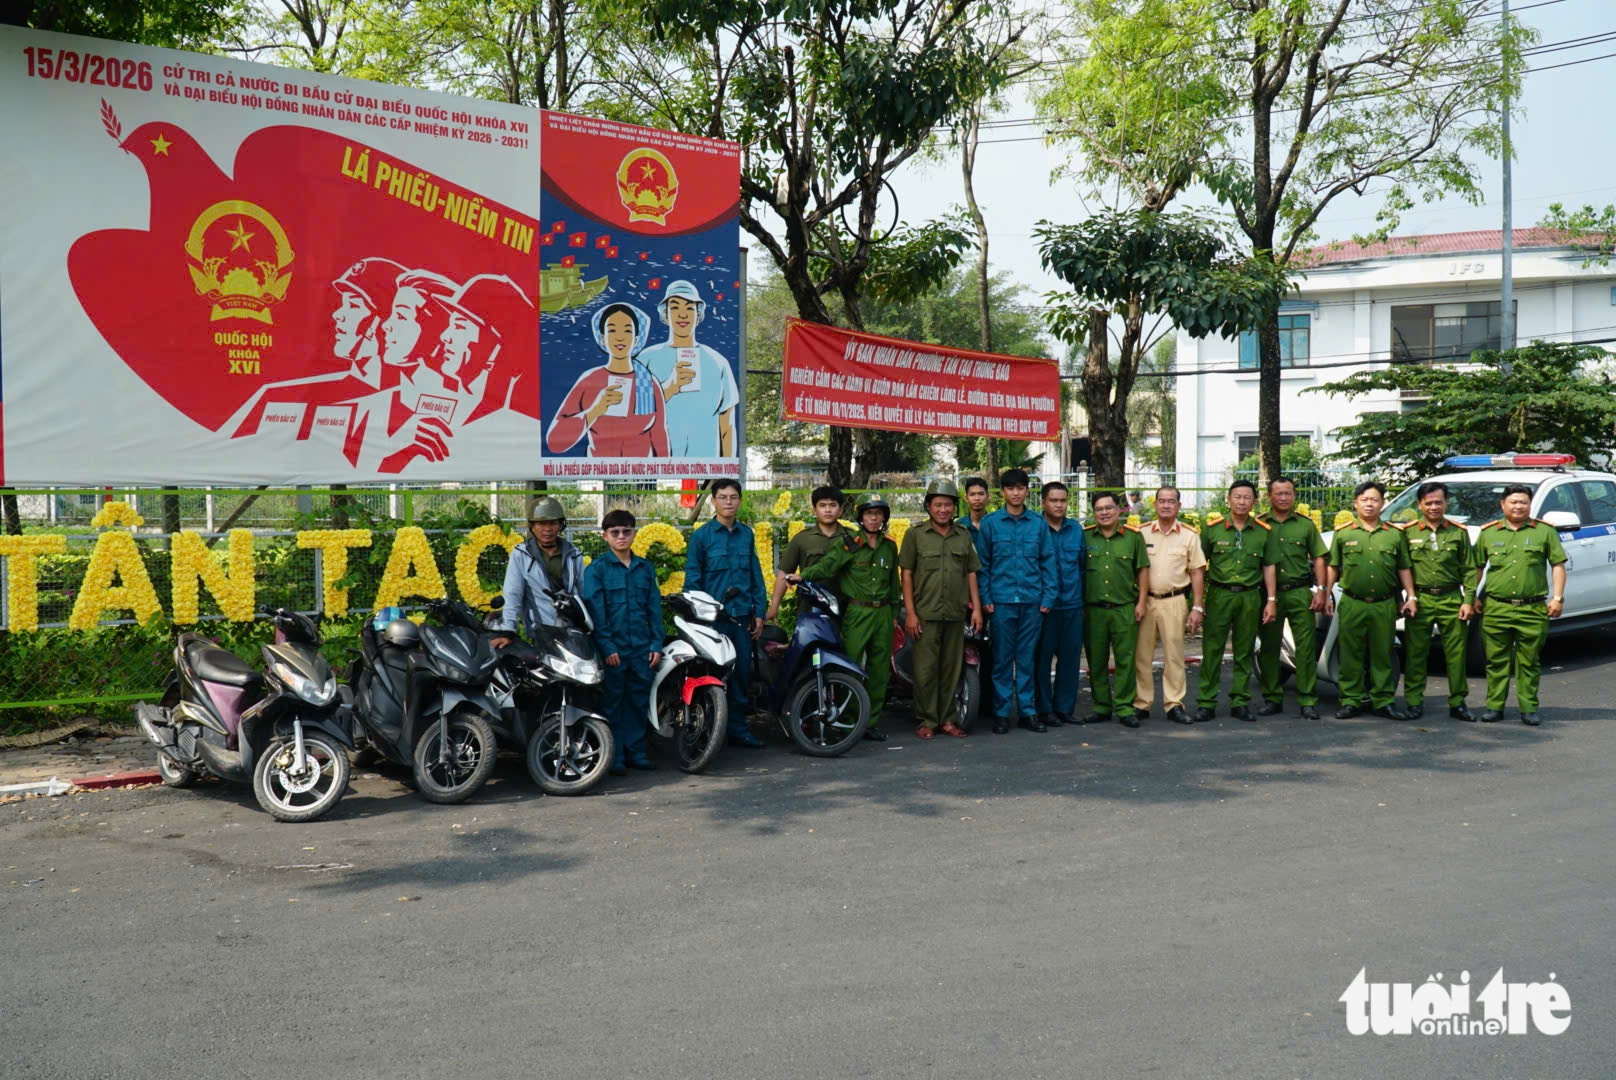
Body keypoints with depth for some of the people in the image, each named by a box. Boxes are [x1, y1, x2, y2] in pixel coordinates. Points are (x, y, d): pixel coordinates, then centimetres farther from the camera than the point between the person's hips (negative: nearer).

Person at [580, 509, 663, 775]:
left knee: (638, 701, 9)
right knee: (612, 702, 1)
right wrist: (606, 646, -15)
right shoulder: (596, 569, -1)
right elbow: (595, 611, -7)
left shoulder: (645, 569, 11)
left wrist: (656, 644, 4)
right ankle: (614, 757, 7)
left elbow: (654, 609, 12)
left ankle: (635, 751, 19)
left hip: (641, 649, 4)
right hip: (612, 649, -4)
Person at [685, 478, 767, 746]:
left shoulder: (746, 534, 12)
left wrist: (759, 611, 9)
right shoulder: (701, 536, 0)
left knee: (742, 673, 6)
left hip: (742, 615, 4)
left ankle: (738, 728, 15)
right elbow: (692, 580, -1)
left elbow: (756, 575, 15)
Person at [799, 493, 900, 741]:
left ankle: (872, 722, 15)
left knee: (879, 671, 7)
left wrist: (894, 612, 19)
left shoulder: (889, 547, 13)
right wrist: (803, 576, -29)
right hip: (857, 613, -5)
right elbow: (828, 564, -14)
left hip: (883, 614, 5)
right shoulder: (849, 543, -2)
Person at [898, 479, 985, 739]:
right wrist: (910, 613, -7)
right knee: (926, 669, -4)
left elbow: (971, 573, 15)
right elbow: (906, 574, -1)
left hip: (956, 615, 3)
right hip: (925, 614, -3)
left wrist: (977, 608, 6)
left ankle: (948, 719, 16)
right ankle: (926, 720, 4)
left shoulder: (964, 536, 13)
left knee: (952, 669, 7)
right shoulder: (915, 535, 2)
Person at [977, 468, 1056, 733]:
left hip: (1032, 601, 2)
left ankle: (1027, 711, 14)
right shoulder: (990, 523, 4)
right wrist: (985, 598, -3)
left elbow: (1048, 561, 9)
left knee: (1027, 659, 7)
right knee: (1002, 659, 1)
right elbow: (982, 563, 4)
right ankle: (1002, 713, 8)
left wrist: (1047, 597, 1)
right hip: (1001, 601, -1)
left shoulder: (1038, 523, 8)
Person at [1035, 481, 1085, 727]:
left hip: (1072, 605, 4)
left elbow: (1082, 565, 19)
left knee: (1071, 658, 6)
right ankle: (1045, 709, 8)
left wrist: (1082, 598, 14)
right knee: (1042, 658, 0)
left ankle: (1064, 707, 17)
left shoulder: (1076, 529, 12)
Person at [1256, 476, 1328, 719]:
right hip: (1268, 593, 0)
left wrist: (1320, 590, 1)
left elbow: (1318, 558, 11)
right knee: (1268, 648, 4)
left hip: (1300, 593, 0)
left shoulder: (1306, 525, 10)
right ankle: (1272, 699, 15)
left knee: (1306, 648, -3)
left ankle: (1308, 701, 2)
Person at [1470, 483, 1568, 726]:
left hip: (1533, 610, -1)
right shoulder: (1488, 533, 10)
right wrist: (1473, 596, 11)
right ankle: (1494, 706, 11)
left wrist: (1557, 598, -1)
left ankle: (1529, 708, 11)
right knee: (1496, 660, 4)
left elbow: (1558, 565, 6)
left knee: (1529, 663, 4)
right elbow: (1476, 567, 16)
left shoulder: (1545, 531, 7)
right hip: (1496, 609, 1)